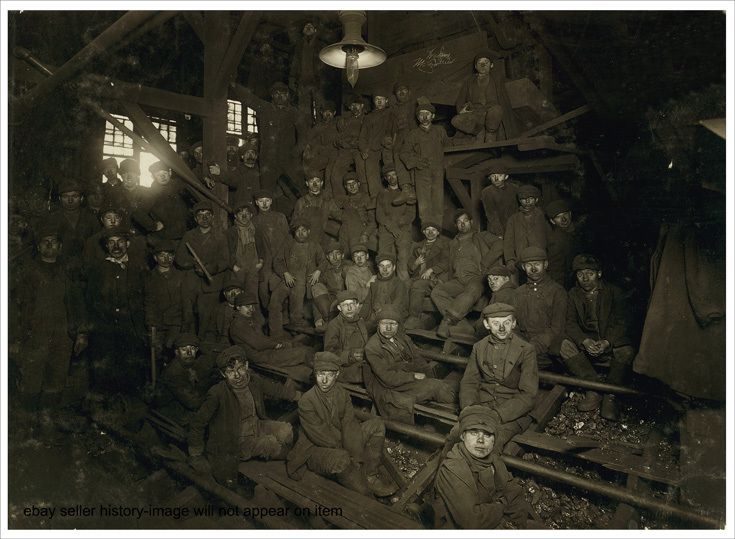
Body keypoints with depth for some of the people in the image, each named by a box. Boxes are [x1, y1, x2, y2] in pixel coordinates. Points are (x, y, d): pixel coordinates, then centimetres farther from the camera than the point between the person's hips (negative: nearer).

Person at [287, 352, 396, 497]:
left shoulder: (340, 392, -4)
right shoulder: (306, 401, -22)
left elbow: (350, 424, -11)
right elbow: (321, 436, -23)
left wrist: (356, 457, -22)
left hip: (340, 443, 7)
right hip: (315, 450, -6)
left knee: (377, 424, -6)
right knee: (341, 459, -40)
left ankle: (371, 476, -7)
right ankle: (366, 496, -15)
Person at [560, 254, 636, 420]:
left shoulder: (614, 292, 0)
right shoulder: (574, 294, 5)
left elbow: (621, 322, -7)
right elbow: (571, 323, -3)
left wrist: (607, 342, -26)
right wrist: (585, 341, -24)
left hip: (612, 341, -2)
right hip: (586, 342, 2)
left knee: (627, 351, -34)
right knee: (566, 346, -27)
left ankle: (610, 396, -20)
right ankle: (594, 389, -22)